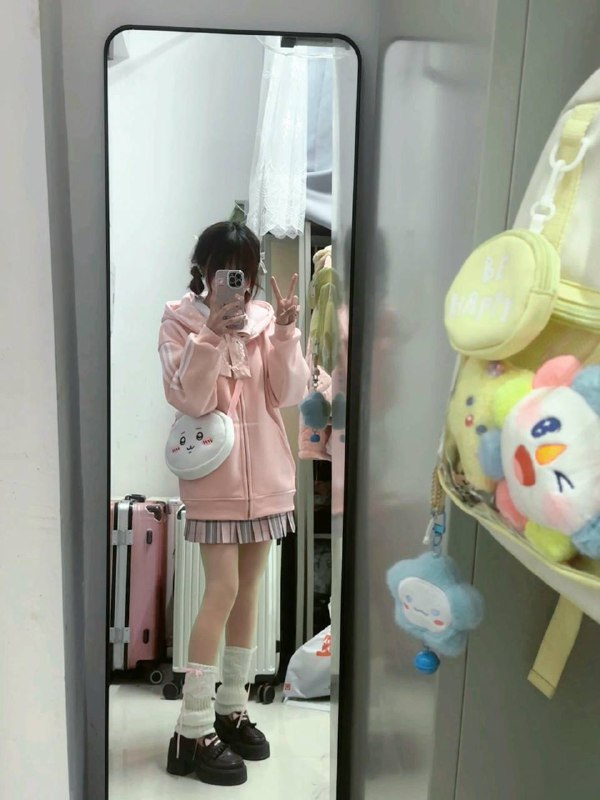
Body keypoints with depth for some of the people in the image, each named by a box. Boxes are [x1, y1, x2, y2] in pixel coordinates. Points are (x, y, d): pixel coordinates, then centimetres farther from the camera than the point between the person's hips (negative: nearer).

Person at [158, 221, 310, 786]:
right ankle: (193, 730, 6)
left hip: (266, 473, 4)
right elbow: (189, 400, -15)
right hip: (215, 476, -4)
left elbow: (289, 395, -3)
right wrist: (212, 335, -24)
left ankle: (231, 709, 27)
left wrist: (285, 333, -14)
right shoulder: (180, 322, -4)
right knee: (222, 590, -7)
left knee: (248, 589, 11)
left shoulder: (264, 317, 4)